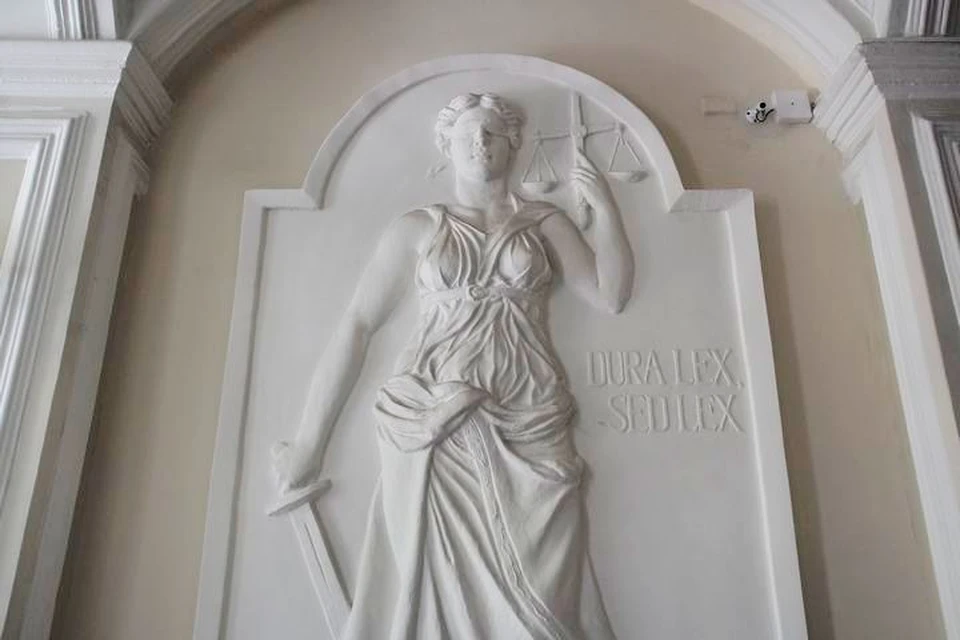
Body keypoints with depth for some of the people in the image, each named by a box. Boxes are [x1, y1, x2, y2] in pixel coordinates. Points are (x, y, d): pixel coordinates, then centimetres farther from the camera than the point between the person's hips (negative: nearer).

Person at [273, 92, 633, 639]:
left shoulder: (546, 221, 17)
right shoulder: (418, 226, 13)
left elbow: (613, 297, 8)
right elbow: (357, 326, 6)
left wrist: (605, 207, 3)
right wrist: (309, 443, 2)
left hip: (529, 428, 1)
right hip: (431, 426, 0)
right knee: (433, 594, 1)